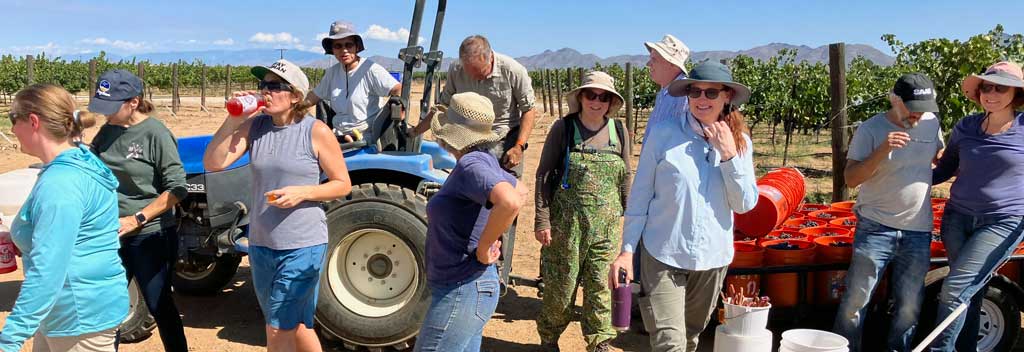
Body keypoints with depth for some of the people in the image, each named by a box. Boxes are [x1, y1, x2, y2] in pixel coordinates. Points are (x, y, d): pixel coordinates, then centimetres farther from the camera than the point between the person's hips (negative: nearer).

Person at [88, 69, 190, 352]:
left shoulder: (155, 134, -15)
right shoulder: (107, 131, 4)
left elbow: (177, 189, -17)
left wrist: (137, 219, -20)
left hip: (151, 236, -6)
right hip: (112, 235, 6)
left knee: (159, 306, 6)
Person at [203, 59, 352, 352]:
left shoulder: (316, 132, -10)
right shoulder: (254, 125, 2)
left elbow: (343, 184, -5)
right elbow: (213, 164, -7)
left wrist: (302, 192, -20)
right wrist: (233, 120, -16)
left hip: (303, 245, -5)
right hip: (261, 243, 5)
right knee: (290, 325, 19)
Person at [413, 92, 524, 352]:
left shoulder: (471, 165, -22)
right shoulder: (483, 160, 6)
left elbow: (510, 202, -40)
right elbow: (520, 190, 22)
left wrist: (483, 246, -26)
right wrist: (492, 237, 13)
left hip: (462, 292, -10)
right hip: (465, 288, 10)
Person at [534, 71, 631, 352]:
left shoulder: (619, 131, 4)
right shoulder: (563, 128, -4)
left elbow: (625, 178, 12)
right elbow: (544, 175, -4)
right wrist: (542, 220, -9)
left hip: (606, 224, 2)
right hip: (566, 222, -2)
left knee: (600, 285, 6)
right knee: (561, 284, 7)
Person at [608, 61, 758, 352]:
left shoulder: (740, 142, 2)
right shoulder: (664, 136, -8)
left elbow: (745, 205, -2)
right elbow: (639, 198, -3)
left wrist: (729, 155, -13)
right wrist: (627, 251, -5)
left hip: (712, 257, 4)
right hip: (663, 255, -3)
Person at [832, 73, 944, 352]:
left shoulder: (931, 123, 6)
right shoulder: (871, 129, -8)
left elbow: (942, 157, 25)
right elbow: (851, 178, -13)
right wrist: (882, 150, -25)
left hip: (919, 229, 4)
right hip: (876, 227, -4)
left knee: (910, 304, 10)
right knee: (856, 298, -2)